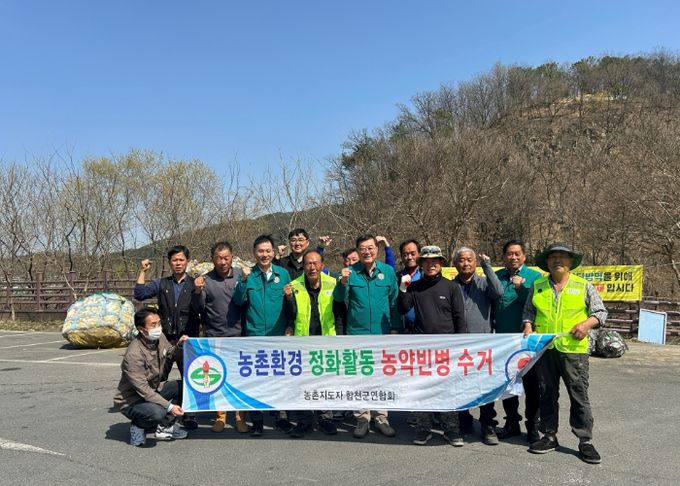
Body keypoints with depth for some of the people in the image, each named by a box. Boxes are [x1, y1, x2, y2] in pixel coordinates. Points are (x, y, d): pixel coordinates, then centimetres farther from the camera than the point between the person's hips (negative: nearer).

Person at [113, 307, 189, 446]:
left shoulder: (159, 338, -8)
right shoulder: (133, 354, -29)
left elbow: (170, 356, 13)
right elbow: (143, 390, -28)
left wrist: (178, 347, -10)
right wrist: (169, 406, -30)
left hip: (154, 390, 8)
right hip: (131, 401, -8)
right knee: (157, 412, -35)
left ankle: (164, 427, -1)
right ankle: (138, 425, 0)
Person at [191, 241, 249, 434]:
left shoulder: (240, 275, 1)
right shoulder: (205, 280, 1)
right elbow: (198, 309, 1)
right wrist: (198, 292, -16)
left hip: (239, 336, 0)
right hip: (214, 338, 1)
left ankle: (240, 417, 14)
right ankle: (220, 416, 23)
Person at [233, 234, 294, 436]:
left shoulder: (283, 273, 4)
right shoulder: (248, 274, 1)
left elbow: (290, 306, 6)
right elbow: (238, 301, -8)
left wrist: (289, 296, -15)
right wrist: (244, 281, -20)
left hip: (279, 334, 1)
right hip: (255, 334, 0)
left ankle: (282, 417, 21)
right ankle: (257, 419, 20)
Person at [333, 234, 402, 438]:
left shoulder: (387, 271, 0)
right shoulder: (350, 272, -2)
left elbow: (394, 301, 4)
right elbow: (339, 298, -10)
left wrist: (395, 327, -1)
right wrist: (343, 282, -28)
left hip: (383, 333, 1)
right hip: (357, 333, -1)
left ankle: (381, 418, 21)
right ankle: (362, 418, 19)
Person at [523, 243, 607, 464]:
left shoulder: (583, 286, 4)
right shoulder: (537, 286, 10)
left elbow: (601, 312, 6)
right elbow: (528, 311, 17)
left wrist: (586, 324, -11)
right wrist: (528, 327, 0)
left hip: (573, 348, -2)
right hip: (543, 348, 3)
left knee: (579, 395, 1)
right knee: (547, 394, 10)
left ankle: (585, 441, 12)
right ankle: (549, 436, 22)